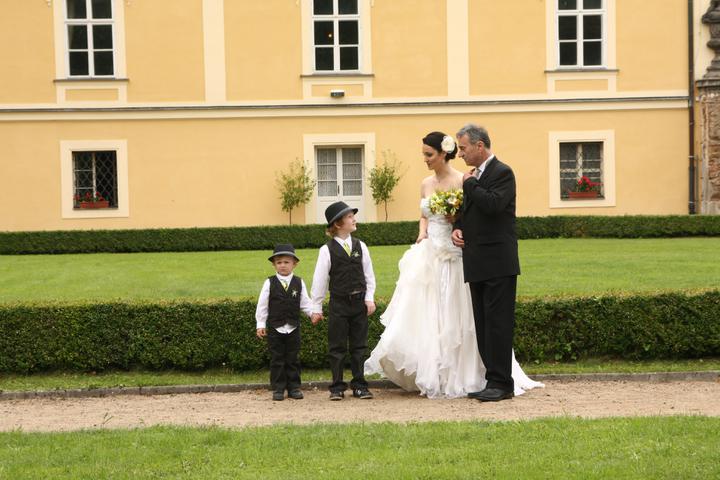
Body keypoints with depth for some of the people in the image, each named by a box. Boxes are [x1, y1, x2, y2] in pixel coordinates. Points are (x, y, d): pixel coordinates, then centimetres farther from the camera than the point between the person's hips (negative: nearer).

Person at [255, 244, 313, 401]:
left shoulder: (299, 283, 2)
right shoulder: (269, 283, -2)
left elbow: (305, 303, 4)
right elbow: (262, 305, 0)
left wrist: (314, 313, -13)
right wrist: (260, 324, -2)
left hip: (293, 328, 1)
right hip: (275, 328, -1)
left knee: (292, 359, 8)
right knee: (277, 360, 3)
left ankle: (294, 387, 15)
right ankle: (278, 389, 9)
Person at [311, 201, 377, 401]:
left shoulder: (360, 246, 4)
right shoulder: (327, 250, -7)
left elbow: (369, 275, 8)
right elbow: (319, 280, -3)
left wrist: (369, 298, -1)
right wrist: (316, 308, -2)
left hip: (359, 302, 3)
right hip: (339, 303, -3)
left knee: (359, 346, 8)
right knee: (337, 347, 2)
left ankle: (359, 386, 15)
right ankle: (337, 387, 9)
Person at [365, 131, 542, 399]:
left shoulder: (462, 181, -8)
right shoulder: (426, 184, 11)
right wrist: (422, 233, 2)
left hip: (453, 258, -6)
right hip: (428, 256, 6)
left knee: (451, 319, 0)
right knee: (421, 316, 2)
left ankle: (453, 378, 10)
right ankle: (427, 374, 12)